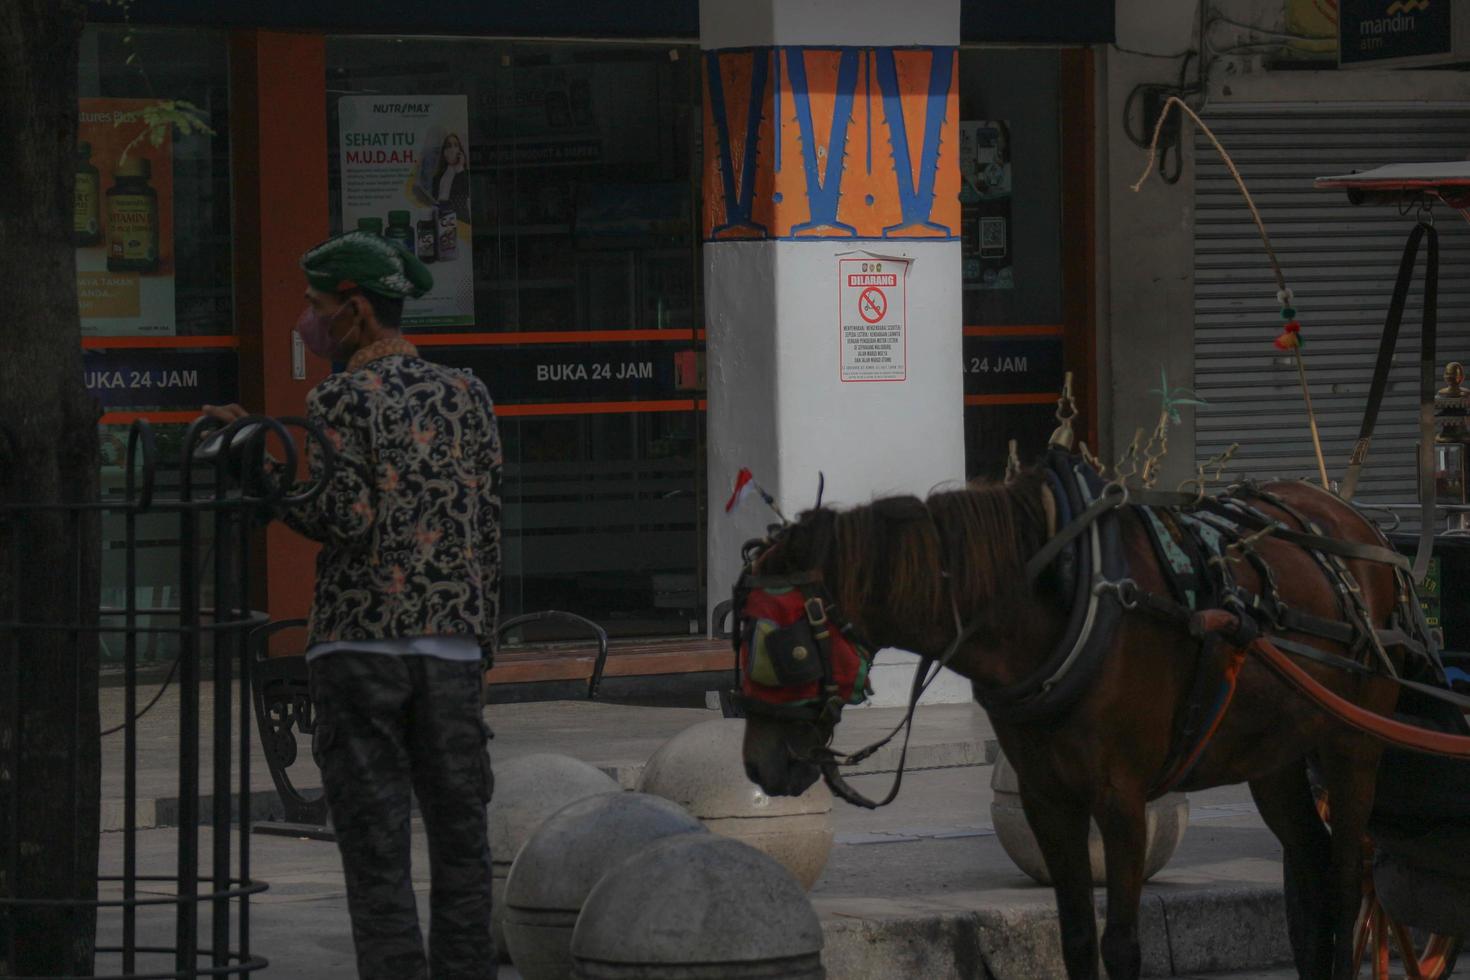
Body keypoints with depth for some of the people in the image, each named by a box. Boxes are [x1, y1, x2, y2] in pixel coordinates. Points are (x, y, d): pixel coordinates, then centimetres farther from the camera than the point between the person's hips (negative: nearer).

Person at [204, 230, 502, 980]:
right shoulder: (466, 397, 9)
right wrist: (479, 645, 13)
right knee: (458, 833, 9)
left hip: (357, 642, -4)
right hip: (450, 646, 4)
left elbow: (346, 518, -16)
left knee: (375, 840, -3)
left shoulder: (340, 399, -6)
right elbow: (487, 530, 8)